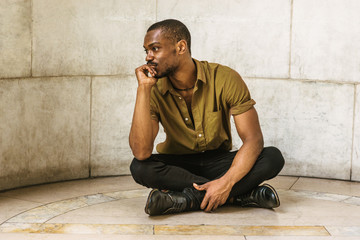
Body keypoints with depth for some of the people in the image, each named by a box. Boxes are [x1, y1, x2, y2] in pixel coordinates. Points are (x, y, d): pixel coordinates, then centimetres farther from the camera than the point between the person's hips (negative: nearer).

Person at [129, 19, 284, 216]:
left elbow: (253, 139, -19)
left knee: (273, 157, -26)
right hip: (177, 166, 1)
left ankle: (188, 198, -27)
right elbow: (141, 153, -28)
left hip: (218, 162, 0)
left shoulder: (225, 79, -16)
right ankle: (240, 194, -27)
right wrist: (143, 88, -30)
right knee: (139, 167, -32)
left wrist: (226, 182, -35)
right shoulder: (154, 91, -14)